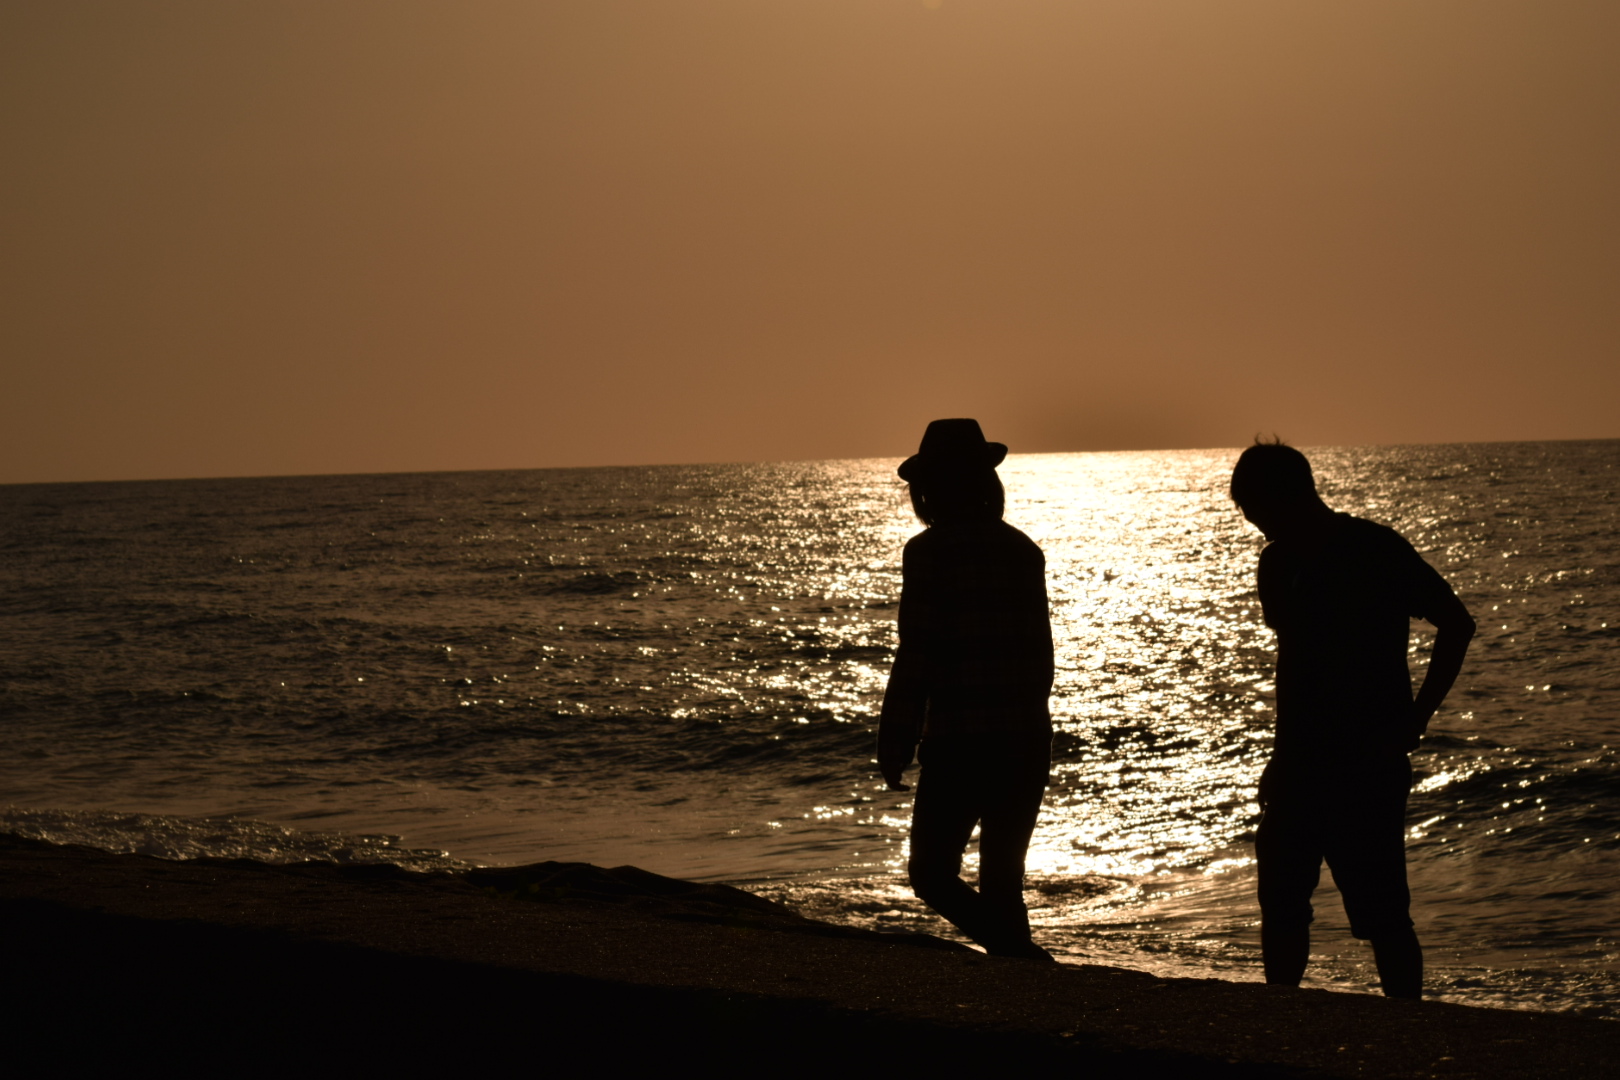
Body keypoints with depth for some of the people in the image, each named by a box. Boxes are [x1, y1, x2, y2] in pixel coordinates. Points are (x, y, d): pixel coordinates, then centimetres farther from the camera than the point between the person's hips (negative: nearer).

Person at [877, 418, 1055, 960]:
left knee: (933, 873, 2)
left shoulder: (930, 553, -11)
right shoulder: (1022, 549, 9)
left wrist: (893, 747, -8)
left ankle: (1025, 961, -15)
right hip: (1027, 742, 6)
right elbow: (1039, 651, 14)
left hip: (959, 744, -6)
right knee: (1003, 881, 13)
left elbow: (917, 658, -14)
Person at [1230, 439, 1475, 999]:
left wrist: (1413, 721, -10)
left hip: (1366, 764, -6)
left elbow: (1456, 623, -6)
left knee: (1383, 917, -5)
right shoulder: (1278, 563, 10)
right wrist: (1282, 753, 14)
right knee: (1280, 908, 6)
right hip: (1299, 763, 6)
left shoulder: (1375, 550, -9)